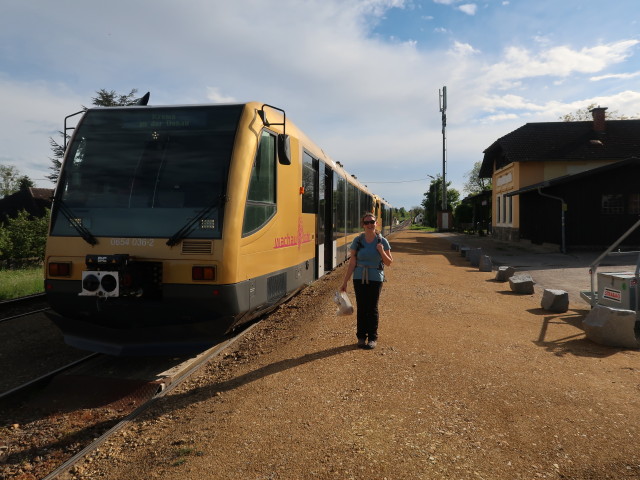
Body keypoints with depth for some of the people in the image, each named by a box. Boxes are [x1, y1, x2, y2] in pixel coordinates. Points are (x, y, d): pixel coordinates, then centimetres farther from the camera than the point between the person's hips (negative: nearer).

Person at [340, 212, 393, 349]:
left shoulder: (382, 241, -2)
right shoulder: (357, 241, -2)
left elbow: (389, 262, 2)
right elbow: (352, 262, -2)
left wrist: (381, 251, -17)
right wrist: (345, 282, -5)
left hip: (375, 279, -1)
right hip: (359, 278, 1)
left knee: (372, 308, 2)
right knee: (361, 308, 6)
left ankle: (373, 338, 15)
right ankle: (361, 337, 18)